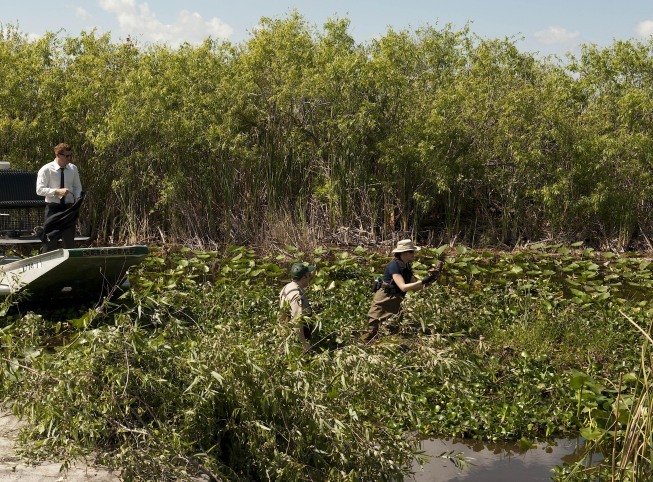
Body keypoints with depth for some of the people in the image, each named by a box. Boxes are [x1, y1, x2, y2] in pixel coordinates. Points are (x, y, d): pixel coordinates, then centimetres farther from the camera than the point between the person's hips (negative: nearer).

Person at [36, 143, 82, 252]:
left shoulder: (73, 169, 4)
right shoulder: (46, 170, -9)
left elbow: (77, 187, 15)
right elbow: (39, 190, -13)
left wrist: (77, 199, -5)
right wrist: (57, 191, -25)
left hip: (69, 207, 4)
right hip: (53, 207, -4)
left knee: (69, 240, 9)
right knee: (50, 240, -1)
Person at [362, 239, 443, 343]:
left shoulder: (407, 267, 7)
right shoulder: (394, 265, -19)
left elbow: (415, 287, 4)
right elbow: (403, 287, -29)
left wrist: (430, 276, -9)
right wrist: (424, 281, -35)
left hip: (395, 304, 8)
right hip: (383, 302, -8)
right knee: (372, 333, -6)